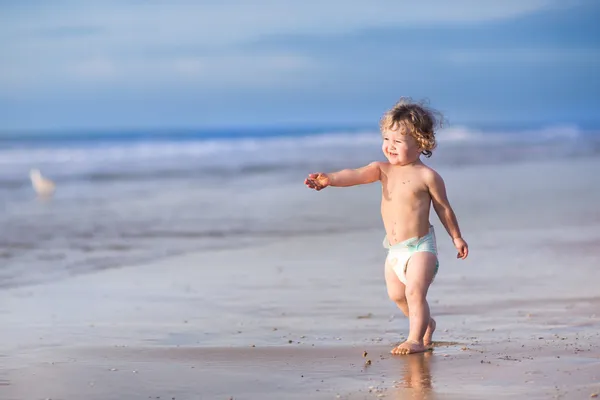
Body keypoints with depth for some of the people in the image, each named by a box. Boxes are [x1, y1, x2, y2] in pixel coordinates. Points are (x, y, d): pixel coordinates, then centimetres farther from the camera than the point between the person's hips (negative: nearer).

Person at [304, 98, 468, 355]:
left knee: (414, 291, -18)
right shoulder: (382, 170, 1)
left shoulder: (427, 176, -11)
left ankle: (415, 339, -12)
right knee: (396, 295, 16)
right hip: (394, 249, 7)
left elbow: (443, 208, -1)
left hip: (420, 246, -7)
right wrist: (330, 179, -35)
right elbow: (356, 175, -16)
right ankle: (425, 323, 39)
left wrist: (457, 238, 7)